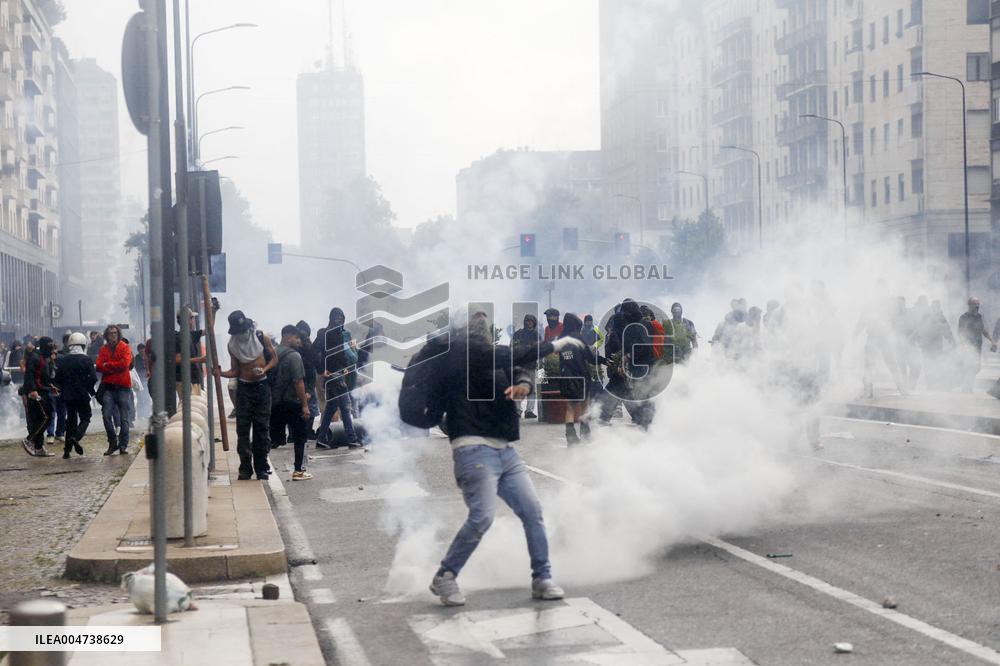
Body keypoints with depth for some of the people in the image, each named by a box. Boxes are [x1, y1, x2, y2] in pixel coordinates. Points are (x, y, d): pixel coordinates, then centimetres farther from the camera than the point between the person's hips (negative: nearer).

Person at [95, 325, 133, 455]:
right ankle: (112, 443, 5)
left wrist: (108, 365, -4)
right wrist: (116, 367, -10)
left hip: (123, 387, -2)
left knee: (124, 418, 0)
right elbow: (99, 366, 0)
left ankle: (123, 445, 6)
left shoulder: (124, 347, 4)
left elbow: (125, 363, -10)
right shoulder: (103, 349, 11)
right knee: (106, 415, -8)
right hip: (108, 386, 2)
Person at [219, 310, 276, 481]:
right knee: (242, 429, -2)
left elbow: (274, 358, 5)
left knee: (262, 428, 2)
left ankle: (261, 468, 9)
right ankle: (245, 469, 4)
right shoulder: (232, 345, 1)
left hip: (262, 386, -1)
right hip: (243, 388, 1)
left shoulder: (262, 338, -4)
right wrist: (222, 373, -15)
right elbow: (235, 370, 5)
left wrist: (265, 369, -14)